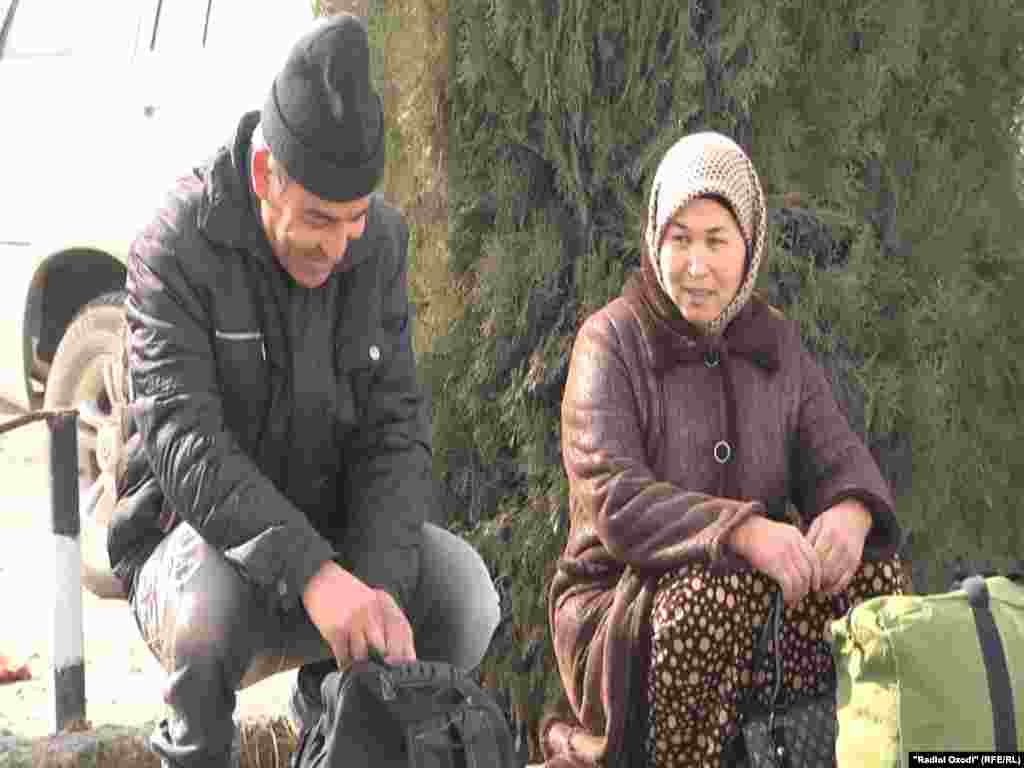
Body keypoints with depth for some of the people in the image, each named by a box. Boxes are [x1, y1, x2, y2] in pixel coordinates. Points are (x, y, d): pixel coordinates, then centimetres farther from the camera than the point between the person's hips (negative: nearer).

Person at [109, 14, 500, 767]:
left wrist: (381, 587, -26)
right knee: (217, 588, -37)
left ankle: (333, 698, 5)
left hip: (329, 535, 4)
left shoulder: (381, 243, -5)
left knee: (460, 586, -22)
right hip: (196, 541, -4)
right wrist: (312, 573, -42)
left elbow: (394, 428, -9)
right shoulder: (176, 249, -19)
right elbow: (184, 440, -30)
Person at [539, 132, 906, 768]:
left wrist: (851, 512, -25)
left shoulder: (777, 342, 9)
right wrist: (744, 532, -34)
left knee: (875, 572, -20)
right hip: (623, 606, -4)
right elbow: (616, 499, -19)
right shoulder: (612, 340, -8)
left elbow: (834, 455, 1)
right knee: (719, 592, -36)